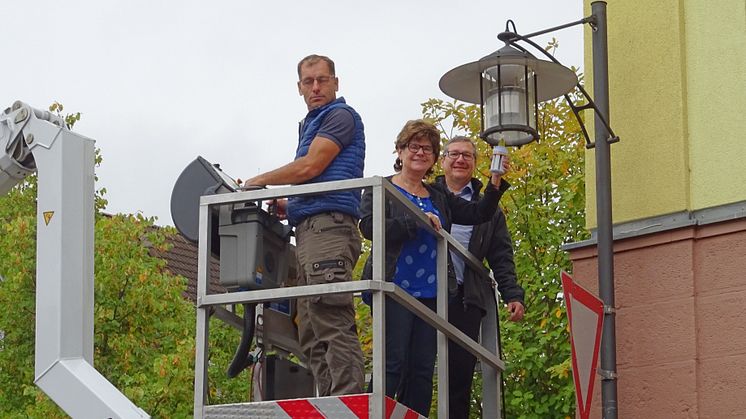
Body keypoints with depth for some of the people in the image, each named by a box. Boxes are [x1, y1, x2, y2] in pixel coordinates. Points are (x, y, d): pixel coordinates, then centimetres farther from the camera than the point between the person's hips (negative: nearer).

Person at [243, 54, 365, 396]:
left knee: (332, 323, -20)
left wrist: (260, 182, 4)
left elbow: (310, 166, -9)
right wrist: (276, 205, 16)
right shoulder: (310, 124, 29)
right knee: (311, 336, 2)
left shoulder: (340, 116, 1)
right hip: (307, 231, 10)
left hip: (329, 226, -10)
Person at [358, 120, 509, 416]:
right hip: (394, 290, -6)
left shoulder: (440, 198, 20)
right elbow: (369, 226, -13)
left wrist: (495, 184, -6)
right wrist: (418, 222, -17)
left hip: (431, 294, 6)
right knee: (393, 364, -14)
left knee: (422, 369, 3)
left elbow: (478, 214, 10)